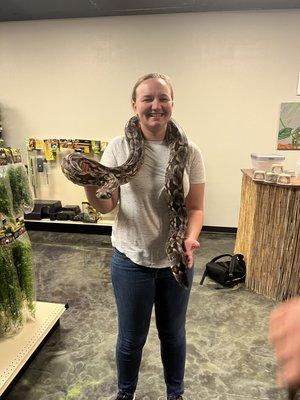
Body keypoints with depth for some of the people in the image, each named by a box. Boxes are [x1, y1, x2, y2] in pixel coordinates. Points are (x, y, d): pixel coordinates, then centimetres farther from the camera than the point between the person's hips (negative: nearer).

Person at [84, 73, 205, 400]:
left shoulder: (189, 152, -8)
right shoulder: (119, 147, -10)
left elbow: (195, 208, -5)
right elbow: (106, 206, -9)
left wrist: (190, 238, -24)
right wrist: (90, 186, -30)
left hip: (177, 260, 1)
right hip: (131, 260, -1)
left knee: (173, 334, 23)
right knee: (131, 338, 19)